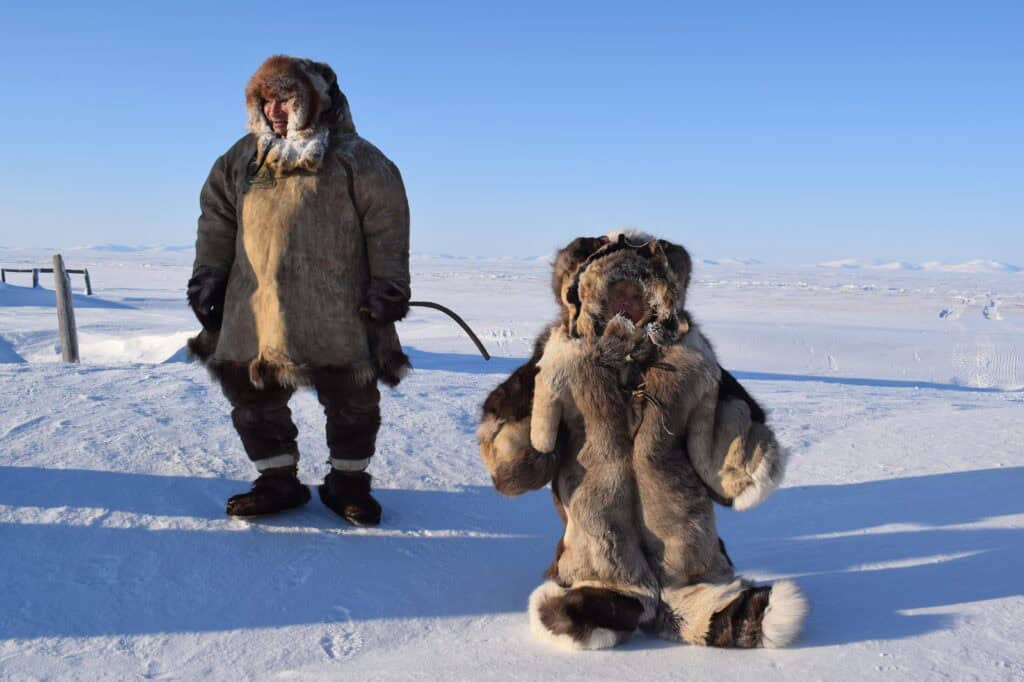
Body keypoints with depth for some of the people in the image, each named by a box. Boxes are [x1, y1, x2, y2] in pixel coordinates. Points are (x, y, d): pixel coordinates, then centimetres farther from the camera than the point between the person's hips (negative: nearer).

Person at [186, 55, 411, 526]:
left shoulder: (354, 159, -3)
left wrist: (388, 284, -7)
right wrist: (208, 276, 12)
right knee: (252, 397, 8)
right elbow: (216, 221, 16)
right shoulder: (241, 161, 10)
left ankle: (348, 481, 23)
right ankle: (278, 480, 23)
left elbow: (386, 225, -4)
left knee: (352, 399, 4)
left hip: (337, 312, -3)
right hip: (255, 310, 4)